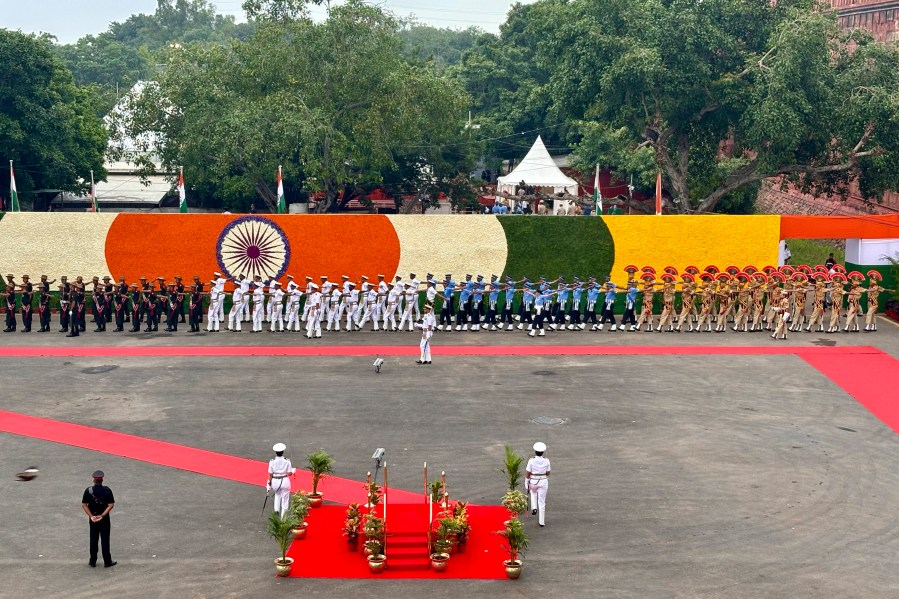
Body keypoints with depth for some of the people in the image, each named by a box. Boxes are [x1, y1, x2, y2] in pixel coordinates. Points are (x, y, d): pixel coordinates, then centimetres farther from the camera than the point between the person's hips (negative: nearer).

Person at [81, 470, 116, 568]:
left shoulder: (88, 490, -6)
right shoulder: (107, 490, -11)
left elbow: (84, 505, -8)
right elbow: (111, 505, -15)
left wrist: (91, 516, -10)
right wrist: (102, 515, -15)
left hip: (92, 519, 2)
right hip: (104, 519, -2)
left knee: (93, 540, 12)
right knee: (105, 540, 6)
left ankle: (92, 561, 17)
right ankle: (107, 562, 10)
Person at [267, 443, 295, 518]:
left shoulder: (272, 462, -9)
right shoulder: (287, 461, -10)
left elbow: (270, 474, -5)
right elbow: (289, 473, -8)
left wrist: (269, 484, 5)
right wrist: (293, 470, 13)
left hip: (275, 481, 1)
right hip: (285, 481, -1)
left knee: (277, 495, 30)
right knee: (285, 498, 13)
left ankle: (276, 509, 9)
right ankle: (283, 517, 17)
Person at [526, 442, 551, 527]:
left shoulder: (531, 461, -14)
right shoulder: (546, 461, -9)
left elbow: (527, 473, -9)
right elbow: (548, 473, 2)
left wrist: (527, 484, 2)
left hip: (533, 482, -1)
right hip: (543, 482, 1)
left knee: (533, 493, 35)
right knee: (542, 502, 11)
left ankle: (534, 508, 14)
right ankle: (542, 521, 13)